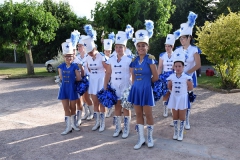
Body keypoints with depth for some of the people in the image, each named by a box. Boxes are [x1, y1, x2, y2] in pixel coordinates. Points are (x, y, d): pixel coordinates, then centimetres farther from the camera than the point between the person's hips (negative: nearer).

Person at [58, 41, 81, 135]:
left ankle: (73, 124, 28)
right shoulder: (61, 66, 2)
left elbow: (79, 78, -8)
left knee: (73, 107, 10)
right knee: (66, 108, 5)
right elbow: (61, 78, 4)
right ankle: (68, 127, 13)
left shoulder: (75, 66, -7)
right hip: (64, 89, 2)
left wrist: (71, 79, 4)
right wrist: (71, 79, 5)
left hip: (72, 89, -2)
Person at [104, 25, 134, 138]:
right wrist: (105, 88, 3)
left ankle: (126, 129, 16)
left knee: (126, 108, 5)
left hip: (126, 87, -3)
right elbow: (108, 74, 6)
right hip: (114, 87, 4)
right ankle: (118, 128, 23)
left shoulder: (129, 59, -7)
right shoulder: (111, 59, 4)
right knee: (117, 107, 11)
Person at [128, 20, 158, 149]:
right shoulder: (134, 60, 4)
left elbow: (155, 77, -8)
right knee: (138, 114, 10)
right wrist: (136, 85, 7)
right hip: (136, 89, 5)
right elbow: (133, 78, 12)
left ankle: (150, 138, 22)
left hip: (146, 90, -5)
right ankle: (141, 138, 21)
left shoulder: (150, 59, -11)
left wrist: (146, 82, 4)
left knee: (148, 114, 5)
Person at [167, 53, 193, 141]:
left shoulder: (186, 77, -13)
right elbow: (169, 87, 10)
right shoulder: (171, 77, -5)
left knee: (182, 117, 7)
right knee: (175, 117, 12)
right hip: (174, 98, 3)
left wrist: (183, 90, 1)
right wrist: (174, 91, 1)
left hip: (182, 99, -2)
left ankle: (180, 133, 19)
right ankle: (175, 132, 24)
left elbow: (190, 88, -5)